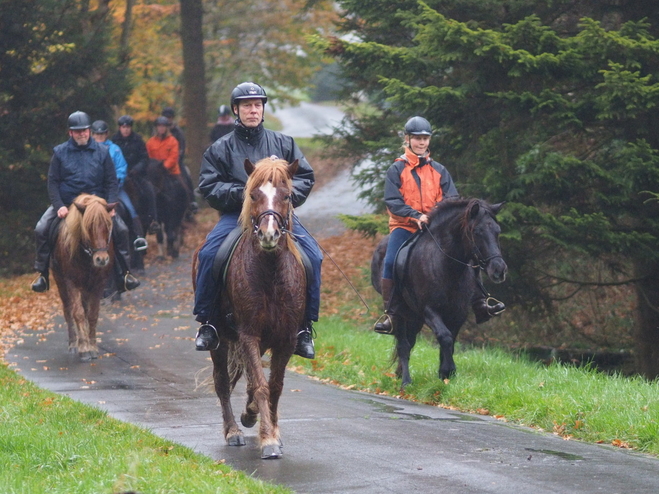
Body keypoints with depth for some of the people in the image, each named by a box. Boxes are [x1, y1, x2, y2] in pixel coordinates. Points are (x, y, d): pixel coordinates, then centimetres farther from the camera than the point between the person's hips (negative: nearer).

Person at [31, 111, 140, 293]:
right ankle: (42, 274, -5)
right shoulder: (60, 152, 0)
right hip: (65, 202, 0)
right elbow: (53, 182, -1)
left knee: (121, 229, -16)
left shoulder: (102, 152, 3)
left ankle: (123, 274, -3)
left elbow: (111, 181, 3)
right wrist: (59, 206, -15)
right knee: (41, 230, -19)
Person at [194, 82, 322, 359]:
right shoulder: (221, 149, 8)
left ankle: (305, 326, -10)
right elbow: (209, 187, 1)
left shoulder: (283, 143, 13)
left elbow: (305, 177, 11)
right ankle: (207, 323, -17)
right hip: (236, 215, -1)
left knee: (313, 256, -21)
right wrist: (240, 193, -16)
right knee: (208, 254, -29)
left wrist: (287, 193, -10)